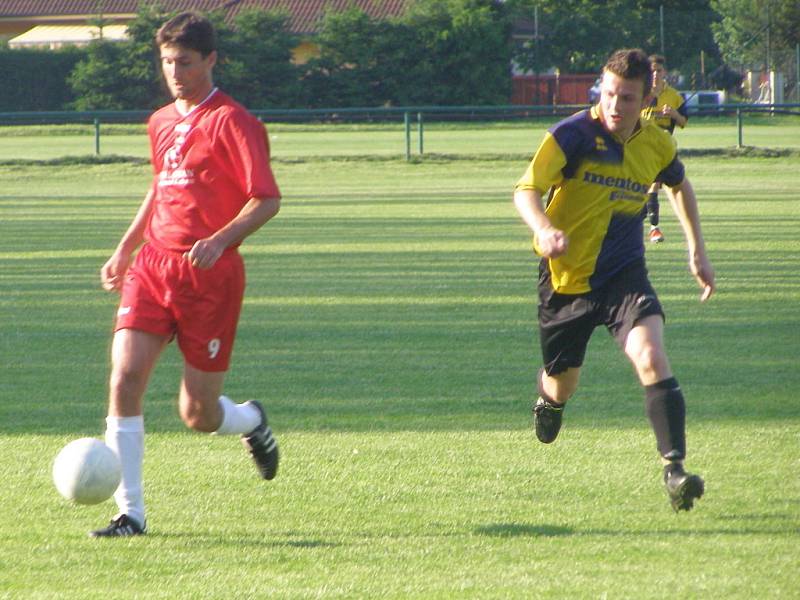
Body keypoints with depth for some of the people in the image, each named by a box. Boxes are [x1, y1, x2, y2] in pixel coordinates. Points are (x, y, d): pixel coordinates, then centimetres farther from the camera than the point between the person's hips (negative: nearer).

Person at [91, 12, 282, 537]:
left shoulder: (231, 122, -8)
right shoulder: (161, 123, 15)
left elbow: (267, 199, -13)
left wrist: (220, 240, -27)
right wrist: (126, 248, 23)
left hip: (210, 276, -6)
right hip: (153, 267, 6)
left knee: (198, 414, 0)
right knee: (125, 378, -14)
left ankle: (252, 421, 37)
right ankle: (131, 512, -10)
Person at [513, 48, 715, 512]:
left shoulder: (658, 145, -2)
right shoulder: (572, 135, -17)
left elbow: (680, 186, 21)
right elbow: (526, 191, -28)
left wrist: (698, 250, 19)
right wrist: (545, 229, -49)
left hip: (625, 274, 1)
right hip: (567, 277, -1)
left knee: (653, 359, -24)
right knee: (563, 384, 14)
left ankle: (675, 470, -26)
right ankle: (549, 400, 54)